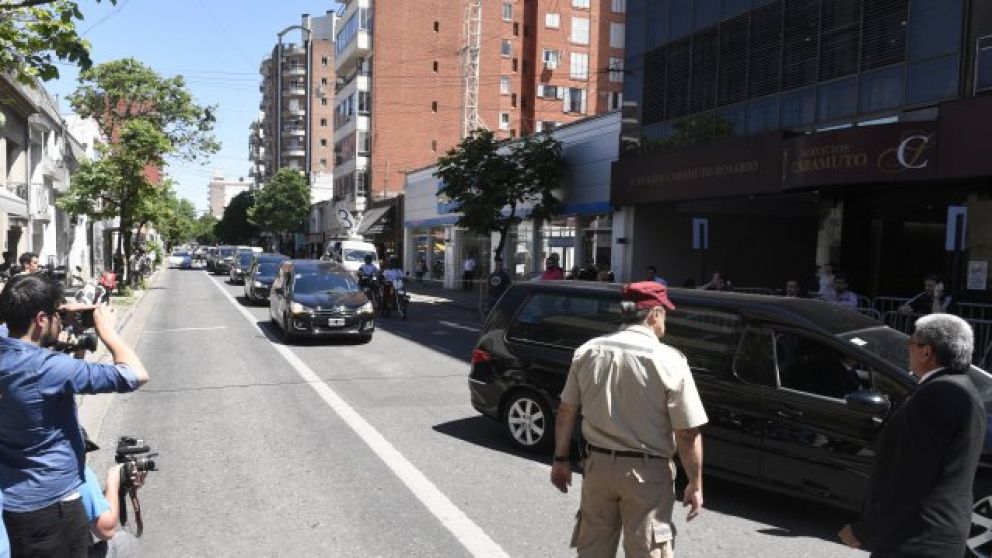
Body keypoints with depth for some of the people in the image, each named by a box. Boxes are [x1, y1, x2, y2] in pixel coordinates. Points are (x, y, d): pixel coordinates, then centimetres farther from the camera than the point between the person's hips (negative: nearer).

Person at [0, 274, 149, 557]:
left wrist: (62, 318, 5)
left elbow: (23, 332, 20)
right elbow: (136, 375, -29)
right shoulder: (50, 368, -29)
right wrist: (106, 329, -15)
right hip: (50, 504, -8)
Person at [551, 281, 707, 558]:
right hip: (646, 473, -4)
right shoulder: (669, 361, -13)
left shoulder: (588, 351, 0)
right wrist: (695, 485, -1)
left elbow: (566, 411, 6)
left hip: (598, 463, 4)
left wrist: (560, 459, 16)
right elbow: (687, 434, -12)